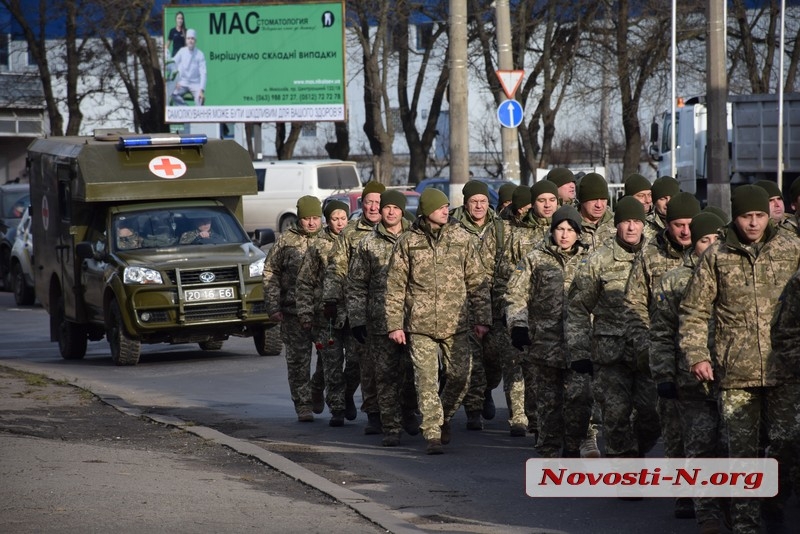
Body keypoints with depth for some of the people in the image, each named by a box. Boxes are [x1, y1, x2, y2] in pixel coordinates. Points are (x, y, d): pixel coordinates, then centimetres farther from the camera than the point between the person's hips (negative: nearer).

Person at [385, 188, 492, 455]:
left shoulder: (461, 237, 5)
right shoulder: (407, 242, 2)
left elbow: (477, 281, 9)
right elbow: (395, 287, 5)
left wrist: (482, 319, 5)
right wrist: (394, 324, 0)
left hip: (456, 323, 1)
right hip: (420, 324, -1)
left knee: (460, 376, 0)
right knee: (426, 380, -5)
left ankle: (444, 417, 26)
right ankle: (433, 434, 1)